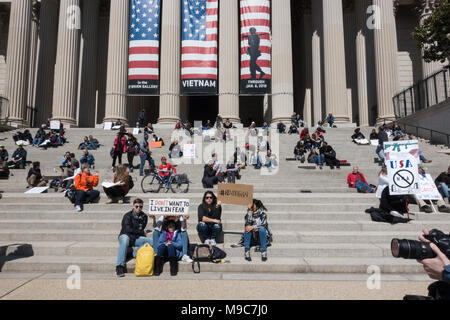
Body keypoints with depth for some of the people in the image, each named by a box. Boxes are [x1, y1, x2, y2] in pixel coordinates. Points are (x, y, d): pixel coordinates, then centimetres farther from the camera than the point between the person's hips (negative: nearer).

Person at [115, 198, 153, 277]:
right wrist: (142, 232, -6)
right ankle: (119, 266, -42)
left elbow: (142, 228, 11)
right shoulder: (128, 215, -4)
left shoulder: (144, 217, 10)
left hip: (136, 238, 4)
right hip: (125, 235, -4)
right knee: (125, 240, -39)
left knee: (150, 241, -20)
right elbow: (128, 229, -11)